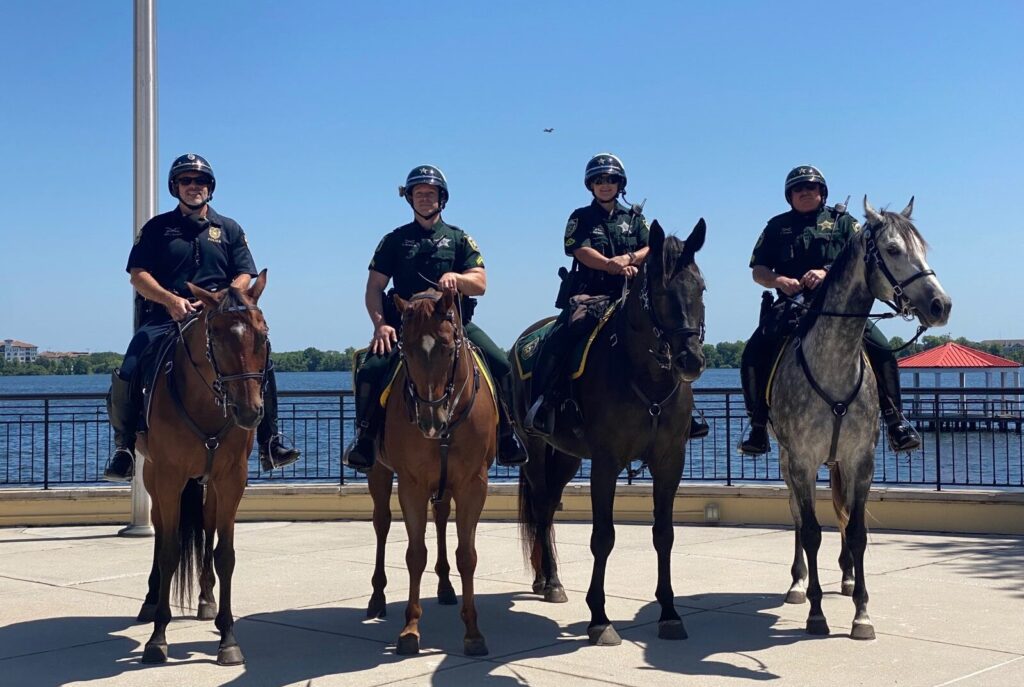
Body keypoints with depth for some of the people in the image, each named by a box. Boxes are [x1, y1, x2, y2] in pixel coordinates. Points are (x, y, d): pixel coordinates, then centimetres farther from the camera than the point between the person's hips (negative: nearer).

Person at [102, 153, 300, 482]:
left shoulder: (229, 229, 16)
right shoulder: (157, 228, 12)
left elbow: (244, 276, 8)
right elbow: (138, 274, 3)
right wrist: (170, 300, -14)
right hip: (165, 316, 0)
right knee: (126, 375, -19)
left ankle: (269, 442, -11)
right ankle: (124, 448, 0)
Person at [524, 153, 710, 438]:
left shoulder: (634, 217, 20)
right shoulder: (581, 218, 12)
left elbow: (651, 249, 6)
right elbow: (582, 251, -6)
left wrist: (630, 259, -16)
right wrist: (614, 265, -21)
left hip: (629, 294, 3)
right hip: (589, 293, -3)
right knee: (563, 335, -29)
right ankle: (542, 400, -23)